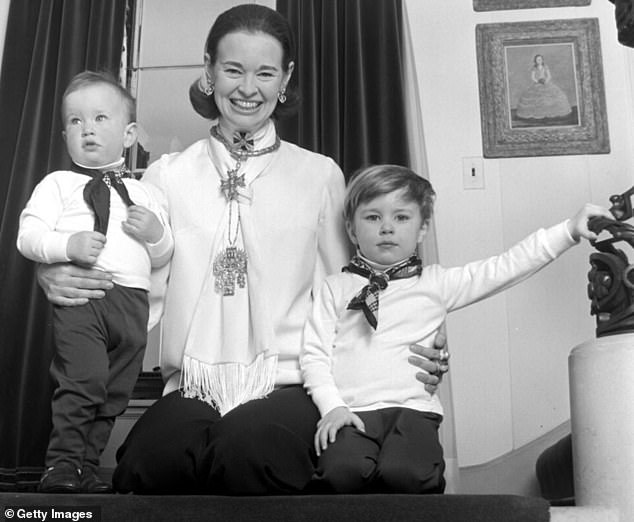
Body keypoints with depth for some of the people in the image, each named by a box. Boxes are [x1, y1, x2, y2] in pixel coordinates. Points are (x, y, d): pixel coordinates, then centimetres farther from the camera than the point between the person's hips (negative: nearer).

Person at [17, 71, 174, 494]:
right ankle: (62, 464, -4)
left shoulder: (144, 193, 21)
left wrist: (156, 233, 1)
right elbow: (28, 236, -2)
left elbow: (162, 259, 22)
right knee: (83, 379, -17)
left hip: (133, 300, 4)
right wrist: (68, 245, -19)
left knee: (115, 392, 6)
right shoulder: (58, 184, 9)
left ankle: (87, 467, 19)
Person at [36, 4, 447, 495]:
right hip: (193, 389, 1)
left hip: (289, 384, 0)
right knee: (143, 467, -31)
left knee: (247, 450, -35)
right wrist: (56, 277, -11)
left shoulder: (320, 175, 10)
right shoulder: (167, 175, 12)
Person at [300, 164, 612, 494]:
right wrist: (332, 406, -8)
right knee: (341, 471, -31)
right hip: (352, 413, 0)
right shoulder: (336, 287, 14)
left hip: (413, 408, 0)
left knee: (405, 473, -31)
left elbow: (504, 268, 7)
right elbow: (315, 354, 8)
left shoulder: (436, 284, 13)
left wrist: (568, 231, 1)